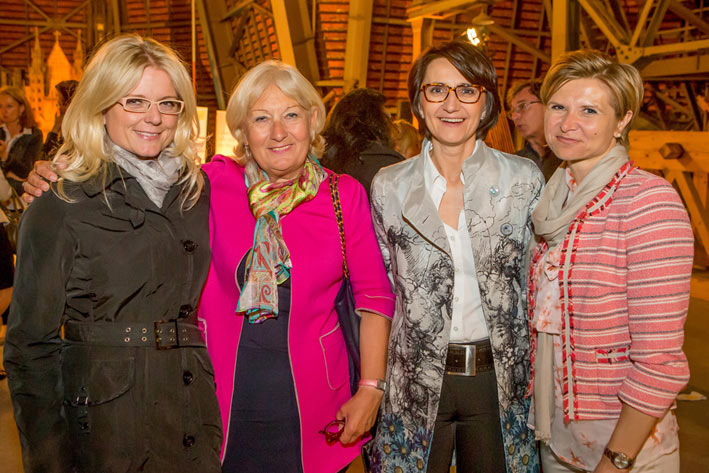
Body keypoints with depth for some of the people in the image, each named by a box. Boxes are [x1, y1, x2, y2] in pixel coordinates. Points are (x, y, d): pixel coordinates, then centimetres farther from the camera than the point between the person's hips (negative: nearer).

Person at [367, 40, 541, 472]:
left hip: (500, 379, 0)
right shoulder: (389, 186, -1)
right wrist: (373, 380, 4)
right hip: (416, 379, 0)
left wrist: (537, 372, 3)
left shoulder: (525, 179, -3)